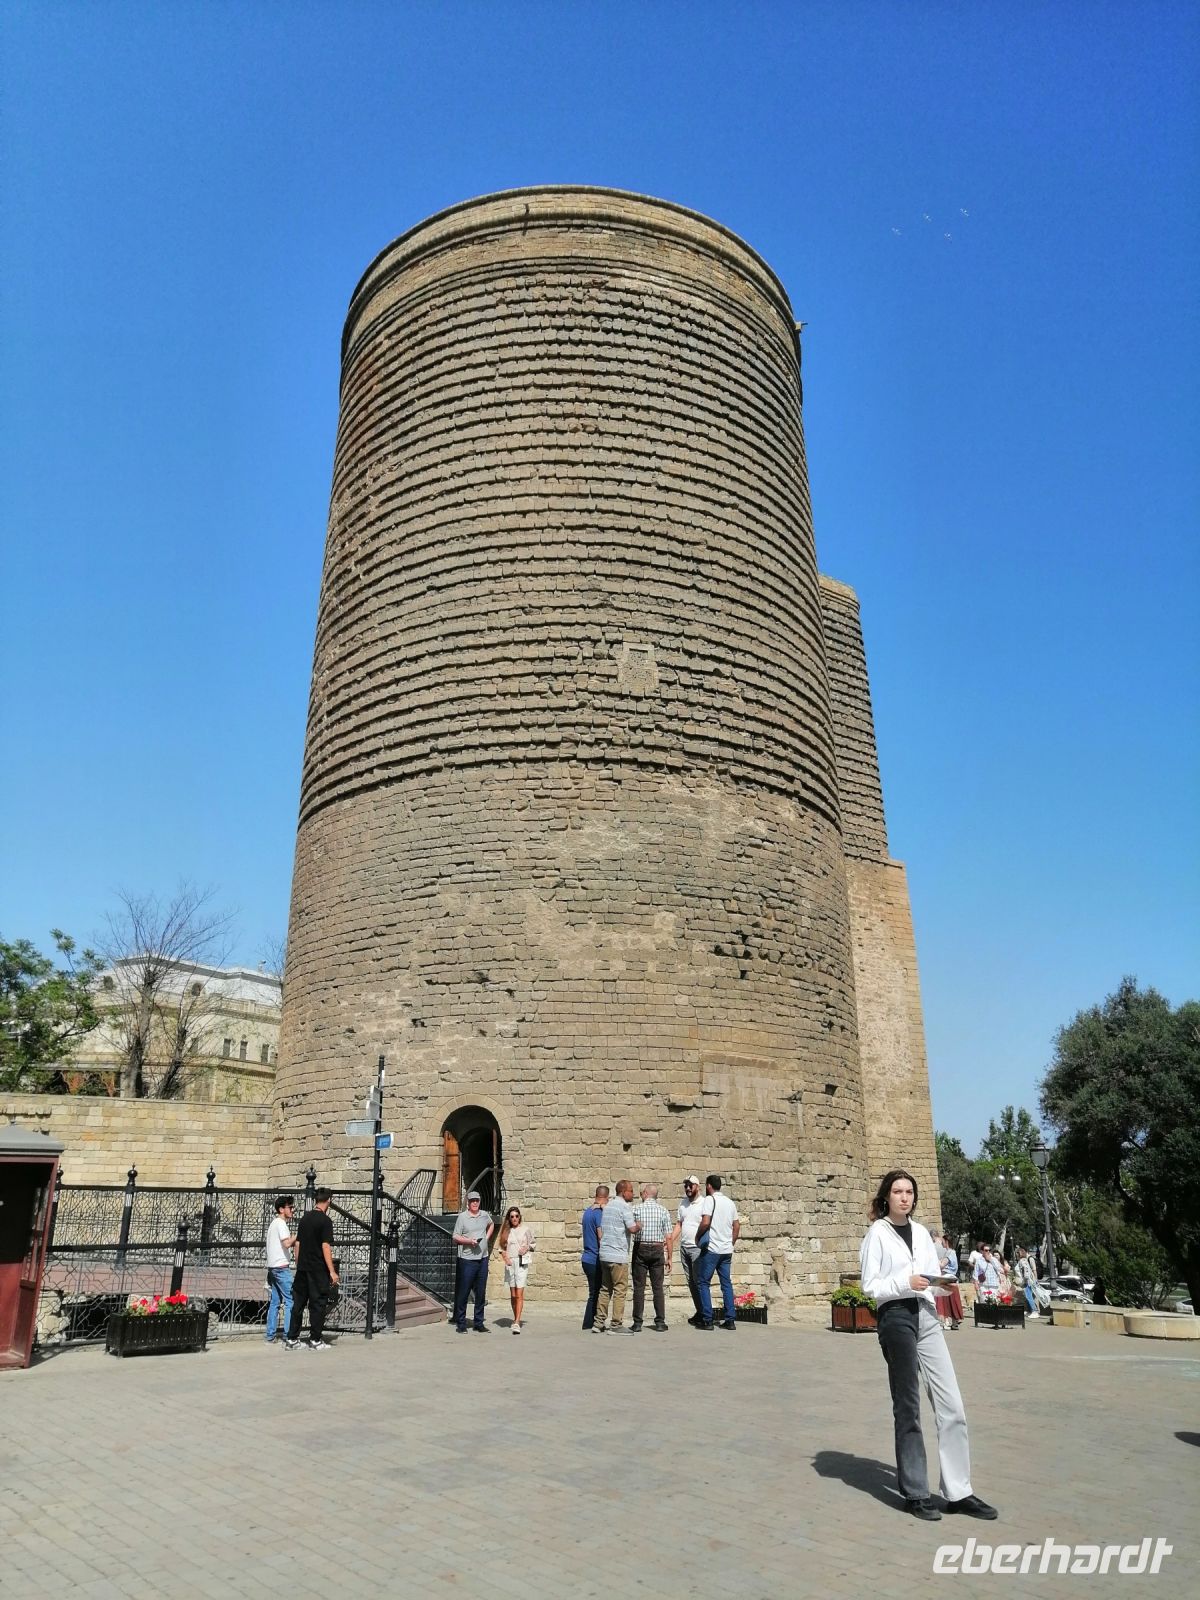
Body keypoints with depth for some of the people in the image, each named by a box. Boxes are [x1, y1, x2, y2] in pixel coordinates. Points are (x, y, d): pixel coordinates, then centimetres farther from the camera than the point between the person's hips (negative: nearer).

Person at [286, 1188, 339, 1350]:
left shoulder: (304, 1218, 10)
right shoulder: (325, 1220, -12)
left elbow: (297, 1243, 14)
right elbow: (326, 1247, -17)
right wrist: (332, 1271, -15)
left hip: (302, 1268, 7)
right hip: (318, 1269, -7)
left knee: (298, 1303, 12)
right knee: (318, 1304, 2)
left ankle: (291, 1339, 14)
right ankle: (315, 1340, 6)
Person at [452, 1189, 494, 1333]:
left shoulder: (484, 1215, 9)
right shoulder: (462, 1217, -5)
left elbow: (491, 1225, 30)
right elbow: (455, 1238, -6)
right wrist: (469, 1241, -21)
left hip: (483, 1258, 5)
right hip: (467, 1260, -5)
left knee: (481, 1293, 9)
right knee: (463, 1292, -2)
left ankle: (479, 1323, 18)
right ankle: (460, 1323, 9)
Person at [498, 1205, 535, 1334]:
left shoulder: (526, 1229, 4)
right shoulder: (506, 1230, 9)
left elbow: (532, 1244, 12)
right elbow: (502, 1248, 11)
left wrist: (527, 1248, -8)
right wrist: (505, 1257, -6)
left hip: (522, 1262, -3)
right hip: (510, 1263, 3)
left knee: (519, 1294, -11)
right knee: (513, 1295, 7)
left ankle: (517, 1323, -16)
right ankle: (515, 1319, 22)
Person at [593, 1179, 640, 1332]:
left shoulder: (608, 1205, 17)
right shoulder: (625, 1206, -10)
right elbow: (632, 1228, -17)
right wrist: (639, 1224, 1)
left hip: (604, 1254, 8)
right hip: (618, 1256, -8)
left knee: (605, 1289, 12)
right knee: (620, 1290, -1)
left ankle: (598, 1323, 12)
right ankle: (616, 1325, 0)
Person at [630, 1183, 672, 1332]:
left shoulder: (636, 1209, -5)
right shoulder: (663, 1211, 0)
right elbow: (668, 1237, 1)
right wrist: (669, 1257, 6)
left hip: (640, 1249, -1)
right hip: (657, 1250, 2)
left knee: (639, 1287, 3)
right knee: (658, 1287, 7)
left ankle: (637, 1323, 4)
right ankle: (660, 1322, 6)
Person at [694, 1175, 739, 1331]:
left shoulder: (710, 1200, -9)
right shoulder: (730, 1202, 12)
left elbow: (705, 1223, -20)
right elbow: (737, 1226, 14)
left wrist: (697, 1236, -5)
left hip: (711, 1249, -6)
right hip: (727, 1249, 6)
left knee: (703, 1283, 2)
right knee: (727, 1283, 11)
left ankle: (707, 1321, -2)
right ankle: (730, 1320, 9)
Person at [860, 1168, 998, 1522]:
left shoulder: (921, 1232, 13)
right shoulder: (878, 1233, -4)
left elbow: (931, 1278, 16)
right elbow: (869, 1285, -7)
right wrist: (905, 1284, -20)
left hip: (927, 1317, 5)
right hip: (896, 1318, -5)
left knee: (952, 1405, 1)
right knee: (907, 1409, 5)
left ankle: (959, 1491, 11)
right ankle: (915, 1493, 16)